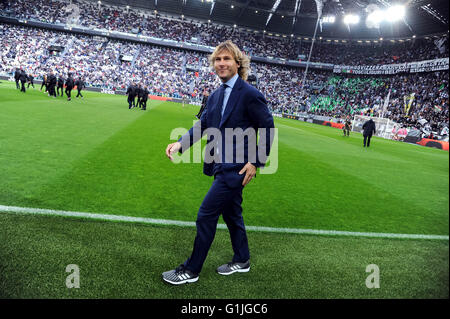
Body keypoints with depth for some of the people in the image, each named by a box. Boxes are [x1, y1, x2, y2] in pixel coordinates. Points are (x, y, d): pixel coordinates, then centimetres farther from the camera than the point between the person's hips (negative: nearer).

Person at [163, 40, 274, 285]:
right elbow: (202, 124, 8)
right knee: (231, 214, 19)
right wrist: (180, 144, -7)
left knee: (206, 215, -4)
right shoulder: (216, 95, 11)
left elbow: (268, 129, -11)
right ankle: (242, 261, 38)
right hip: (222, 165, 9)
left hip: (235, 168, -8)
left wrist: (256, 162, -15)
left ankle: (191, 270, 13)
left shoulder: (250, 94, -13)